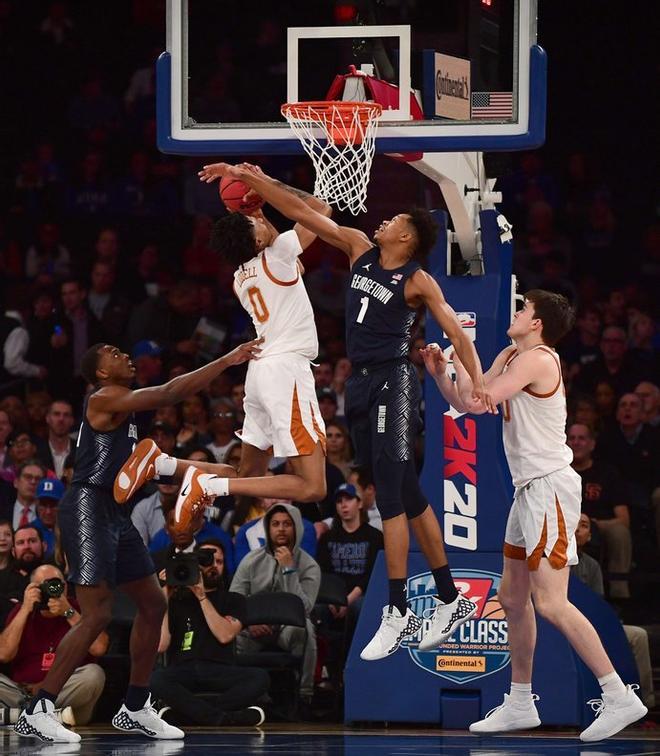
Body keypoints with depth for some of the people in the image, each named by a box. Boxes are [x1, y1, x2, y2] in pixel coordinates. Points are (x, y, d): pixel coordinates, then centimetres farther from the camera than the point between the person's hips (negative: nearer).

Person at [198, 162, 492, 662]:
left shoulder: (418, 282, -7)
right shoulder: (360, 248, 9)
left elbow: (456, 332, -12)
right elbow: (301, 212, 9)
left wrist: (478, 382, -26)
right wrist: (249, 177, 6)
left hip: (393, 382, -7)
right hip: (362, 384, 7)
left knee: (390, 495, -13)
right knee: (407, 495, 11)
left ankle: (398, 613, -12)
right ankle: (451, 601, 18)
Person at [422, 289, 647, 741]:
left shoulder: (538, 358, -15)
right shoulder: (510, 357, 15)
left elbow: (478, 401, -22)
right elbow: (465, 404, 23)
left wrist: (461, 356, -7)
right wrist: (439, 373, 8)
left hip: (550, 487, -10)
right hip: (530, 489, 10)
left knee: (550, 602, -16)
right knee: (513, 598, 16)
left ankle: (620, 697, -16)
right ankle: (521, 705, 26)